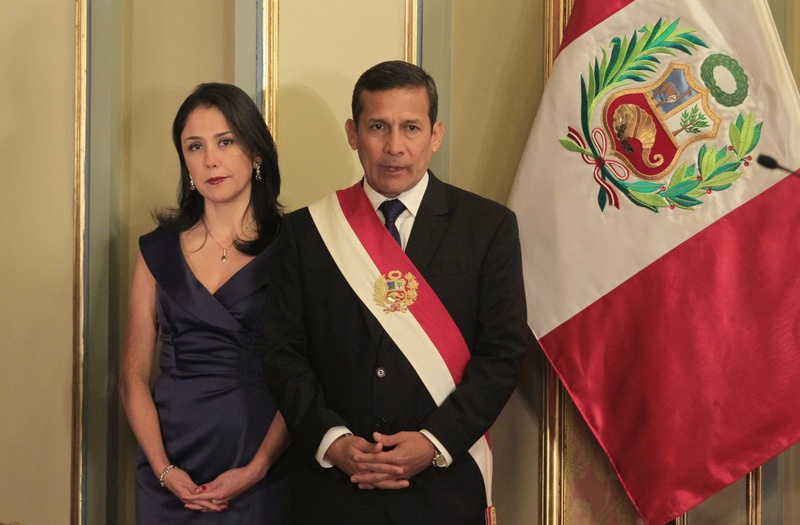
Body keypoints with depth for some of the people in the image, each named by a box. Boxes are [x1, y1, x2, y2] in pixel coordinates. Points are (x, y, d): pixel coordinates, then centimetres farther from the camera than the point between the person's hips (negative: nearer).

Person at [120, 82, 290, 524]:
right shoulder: (158, 251, 6)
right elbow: (133, 376, 4)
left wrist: (256, 469, -15)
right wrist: (165, 470, -7)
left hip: (260, 476, -2)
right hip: (171, 475, 2)